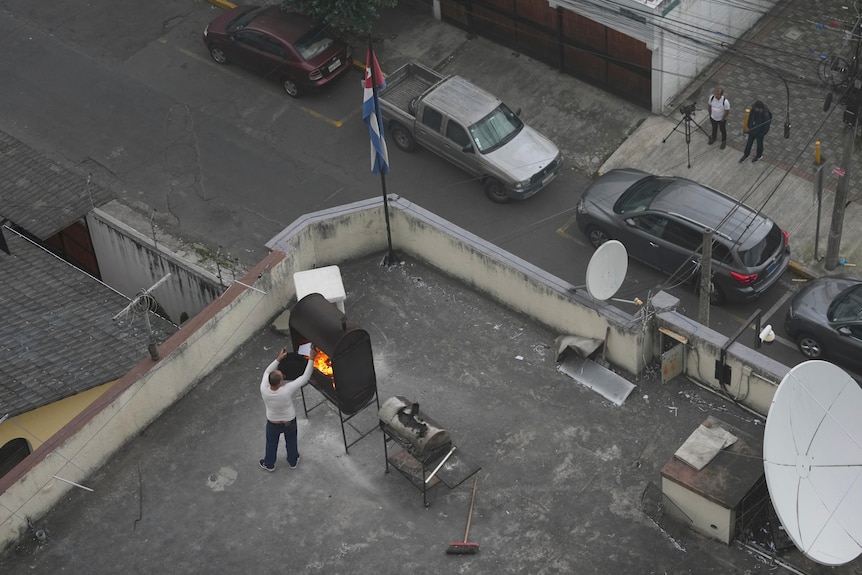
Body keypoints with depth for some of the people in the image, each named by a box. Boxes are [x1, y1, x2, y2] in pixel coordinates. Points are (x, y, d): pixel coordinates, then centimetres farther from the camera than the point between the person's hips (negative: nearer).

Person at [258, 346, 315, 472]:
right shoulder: (287, 390, -41)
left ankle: (269, 464, 51)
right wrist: (311, 358, -30)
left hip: (273, 423, 1)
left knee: (271, 443, 28)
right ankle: (293, 461, 53)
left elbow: (267, 372, -13)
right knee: (291, 442, 28)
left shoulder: (264, 390, -34)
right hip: (289, 422, -1)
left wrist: (278, 359, -14)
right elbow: (305, 377, -34)